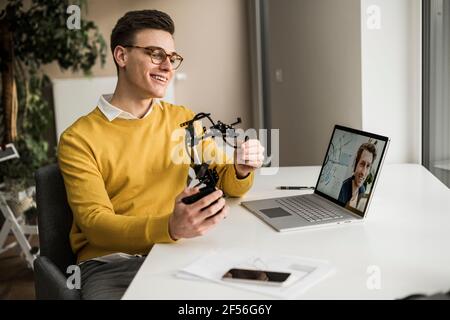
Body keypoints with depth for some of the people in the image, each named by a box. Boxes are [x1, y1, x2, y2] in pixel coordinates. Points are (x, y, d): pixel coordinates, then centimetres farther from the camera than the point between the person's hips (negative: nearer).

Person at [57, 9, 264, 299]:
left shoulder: (184, 120, 8)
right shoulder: (78, 139, -6)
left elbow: (227, 184, 11)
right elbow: (95, 223, -15)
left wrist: (242, 170, -15)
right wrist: (170, 227, -33)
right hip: (109, 263, -3)